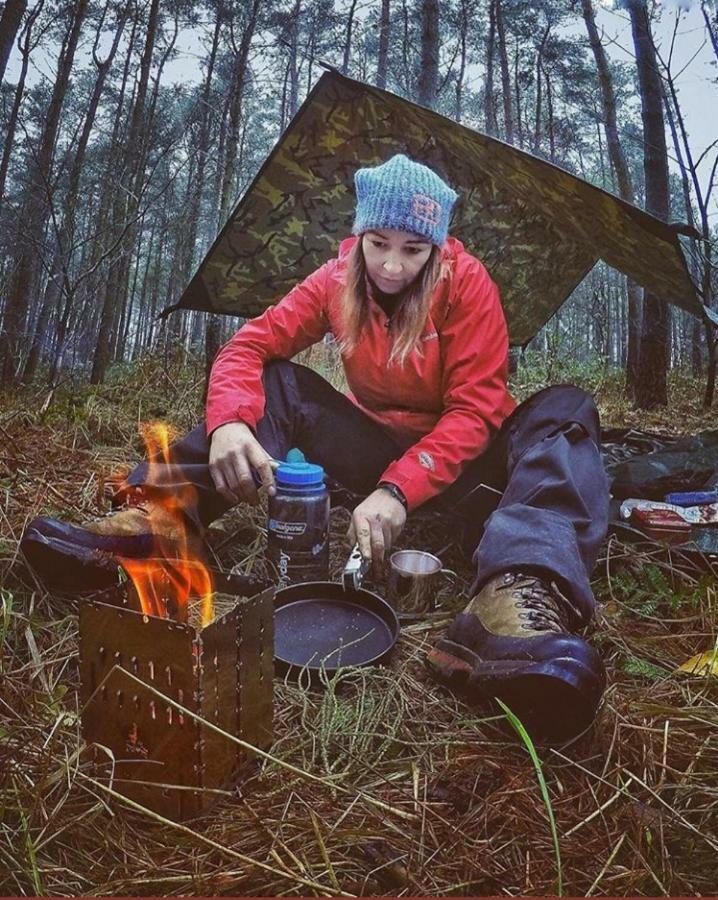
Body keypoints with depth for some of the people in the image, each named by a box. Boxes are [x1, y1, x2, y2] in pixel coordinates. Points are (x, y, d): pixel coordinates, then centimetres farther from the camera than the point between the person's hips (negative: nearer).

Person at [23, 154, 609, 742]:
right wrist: (229, 423, -35)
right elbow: (250, 346, -13)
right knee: (277, 383, -16)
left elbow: (474, 407, -21)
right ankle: (163, 510, -34)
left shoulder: (465, 281, -15)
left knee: (566, 411, -30)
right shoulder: (339, 280, -6)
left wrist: (400, 489, -36)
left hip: (454, 456, -2)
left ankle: (518, 600, -58)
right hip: (376, 446, 3)